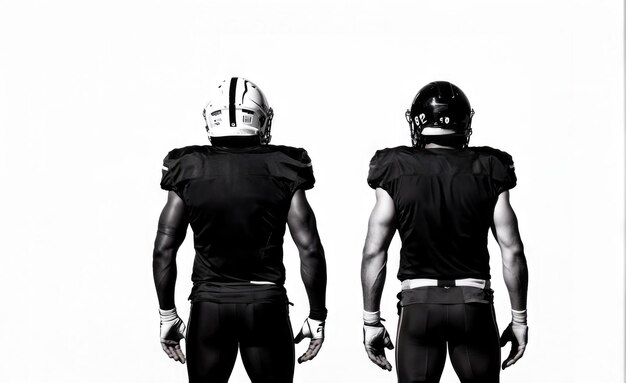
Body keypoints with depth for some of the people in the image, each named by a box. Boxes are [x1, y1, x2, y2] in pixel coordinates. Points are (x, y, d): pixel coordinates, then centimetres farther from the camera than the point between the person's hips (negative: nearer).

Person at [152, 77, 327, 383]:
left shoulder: (189, 172, 1)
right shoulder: (281, 172, -2)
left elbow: (164, 248, -1)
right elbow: (309, 248, -5)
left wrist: (167, 314, 7)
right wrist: (317, 316, 3)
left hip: (209, 304, 1)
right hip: (267, 303, -1)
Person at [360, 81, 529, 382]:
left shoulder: (395, 173, -2)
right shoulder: (489, 172, -1)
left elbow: (374, 252, -4)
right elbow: (512, 251, -2)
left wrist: (371, 321, 3)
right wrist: (519, 318, 7)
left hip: (418, 302, 0)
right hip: (474, 302, 0)